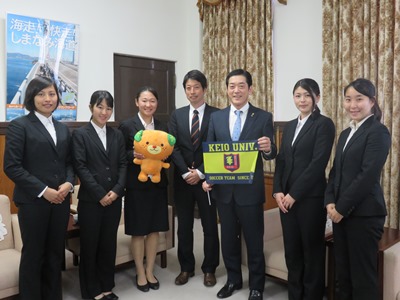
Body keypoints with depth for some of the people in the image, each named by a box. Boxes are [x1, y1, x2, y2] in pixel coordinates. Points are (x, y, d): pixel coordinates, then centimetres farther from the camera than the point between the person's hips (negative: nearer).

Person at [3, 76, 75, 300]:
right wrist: (43, 191, -15)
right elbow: (12, 167, -11)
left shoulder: (63, 128, 12)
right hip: (33, 201, -5)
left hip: (60, 200, 5)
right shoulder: (19, 125, -5)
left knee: (55, 254, 13)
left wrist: (68, 183, -7)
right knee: (33, 255, 7)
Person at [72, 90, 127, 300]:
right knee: (90, 245, 6)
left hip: (114, 198, 4)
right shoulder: (80, 134, -2)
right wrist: (100, 194, -14)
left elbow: (123, 164, 6)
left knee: (109, 244, 12)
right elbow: (80, 167, -9)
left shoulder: (117, 135, 11)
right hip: (90, 199, -3)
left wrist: (117, 190, -8)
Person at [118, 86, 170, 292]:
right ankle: (140, 274, 23)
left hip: (158, 183, 4)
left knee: (154, 229, 11)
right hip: (136, 185, -4)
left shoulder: (162, 127, 8)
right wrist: (134, 154, -23)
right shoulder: (126, 126, -5)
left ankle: (150, 272, 27)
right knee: (138, 231, 7)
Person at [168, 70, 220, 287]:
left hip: (206, 178, -2)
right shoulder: (177, 115, 7)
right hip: (182, 179, 3)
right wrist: (185, 172, -11)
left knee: (210, 226, 8)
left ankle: (209, 269, 24)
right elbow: (173, 147, 0)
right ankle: (186, 268, 26)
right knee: (184, 226, 10)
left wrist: (200, 172, -14)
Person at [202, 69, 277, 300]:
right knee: (228, 238, 18)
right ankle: (233, 279, 38)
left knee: (254, 240, 10)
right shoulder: (216, 117, 5)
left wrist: (268, 148, -32)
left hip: (250, 190, -3)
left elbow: (271, 154, -9)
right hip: (223, 189, 4)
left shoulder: (264, 117, -4)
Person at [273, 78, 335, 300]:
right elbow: (281, 161, 11)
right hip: (286, 196, 6)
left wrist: (294, 194, -15)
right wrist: (278, 191, -2)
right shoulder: (290, 125, 14)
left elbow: (318, 163, -14)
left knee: (312, 250, 7)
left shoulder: (324, 124, -5)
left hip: (310, 197, -5)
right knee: (291, 249, 12)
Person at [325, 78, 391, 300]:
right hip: (340, 212, 7)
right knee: (342, 271, 14)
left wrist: (342, 208, -14)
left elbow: (368, 175, -17)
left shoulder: (378, 132, -8)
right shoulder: (345, 133, 15)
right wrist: (330, 202, -1)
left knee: (363, 274, 4)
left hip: (364, 213, -7)